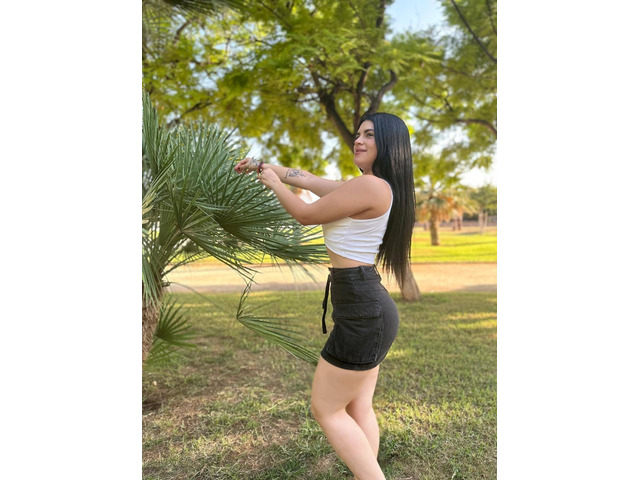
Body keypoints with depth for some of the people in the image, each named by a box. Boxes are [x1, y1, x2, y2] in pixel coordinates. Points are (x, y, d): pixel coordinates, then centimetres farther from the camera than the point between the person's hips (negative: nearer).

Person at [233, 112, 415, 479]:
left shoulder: (370, 186, -18)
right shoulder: (369, 188, 13)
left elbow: (306, 215, -10)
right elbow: (308, 179, 20)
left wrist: (274, 184, 7)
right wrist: (265, 164, 26)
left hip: (363, 312, -10)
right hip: (369, 308, 10)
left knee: (326, 409, 6)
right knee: (358, 408, 18)